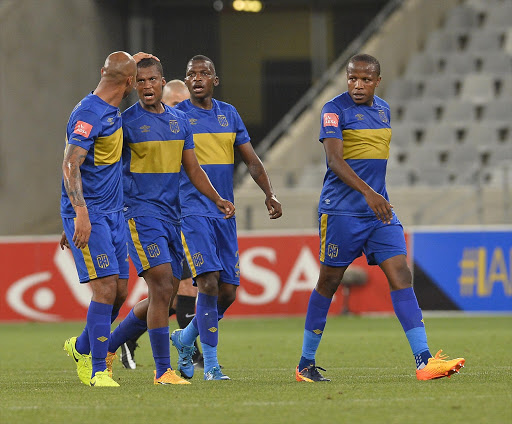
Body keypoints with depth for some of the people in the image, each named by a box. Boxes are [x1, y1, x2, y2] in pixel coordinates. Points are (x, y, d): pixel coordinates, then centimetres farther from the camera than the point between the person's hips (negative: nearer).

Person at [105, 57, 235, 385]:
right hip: (141, 212, -7)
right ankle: (163, 370, -11)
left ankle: (107, 347, 23)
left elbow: (192, 168, 18)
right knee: (162, 287, -16)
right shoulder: (126, 121, -5)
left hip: (172, 216, 7)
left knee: (165, 297, 8)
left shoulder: (179, 121, 13)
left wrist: (217, 199, 5)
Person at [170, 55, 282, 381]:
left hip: (225, 214, 5)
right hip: (192, 211, -5)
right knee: (209, 283, -18)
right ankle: (211, 364, -10)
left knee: (228, 292, 3)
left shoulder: (229, 114, 13)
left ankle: (185, 339, 28)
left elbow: (251, 159, 15)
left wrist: (269, 194, 2)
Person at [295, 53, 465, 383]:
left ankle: (424, 361, -15)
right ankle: (306, 365, 15)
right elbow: (335, 160, -21)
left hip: (379, 209, 6)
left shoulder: (383, 110, 13)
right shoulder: (335, 109, -8)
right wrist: (368, 193, -32)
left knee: (401, 275, -7)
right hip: (341, 211, -6)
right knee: (329, 281, 2)